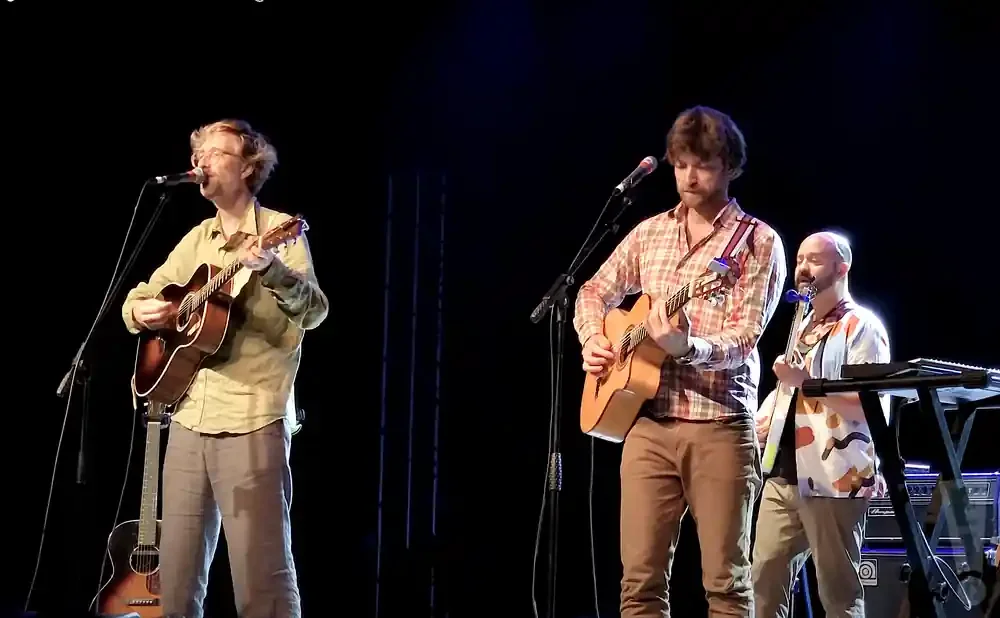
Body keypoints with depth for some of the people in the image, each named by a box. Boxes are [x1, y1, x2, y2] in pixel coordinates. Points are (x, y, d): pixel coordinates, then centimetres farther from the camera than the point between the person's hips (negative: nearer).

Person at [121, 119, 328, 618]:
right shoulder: (196, 240, 17)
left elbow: (314, 313, -16)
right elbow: (138, 297, 24)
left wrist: (271, 269, -35)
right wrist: (140, 311, 0)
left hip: (252, 424, -6)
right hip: (189, 419, 6)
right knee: (176, 574, 8)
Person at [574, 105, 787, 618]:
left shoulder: (759, 243, -2)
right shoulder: (650, 233, 13)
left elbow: (745, 338, -12)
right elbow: (595, 292, 26)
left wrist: (688, 347, -31)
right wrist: (593, 339, 5)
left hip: (719, 427, -4)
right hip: (648, 423, 4)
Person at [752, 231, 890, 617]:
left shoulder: (861, 327, -5)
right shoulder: (803, 325, 21)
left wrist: (805, 381, -20)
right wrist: (765, 421, 13)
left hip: (835, 479, -8)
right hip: (784, 474, 8)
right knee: (765, 579, 5)